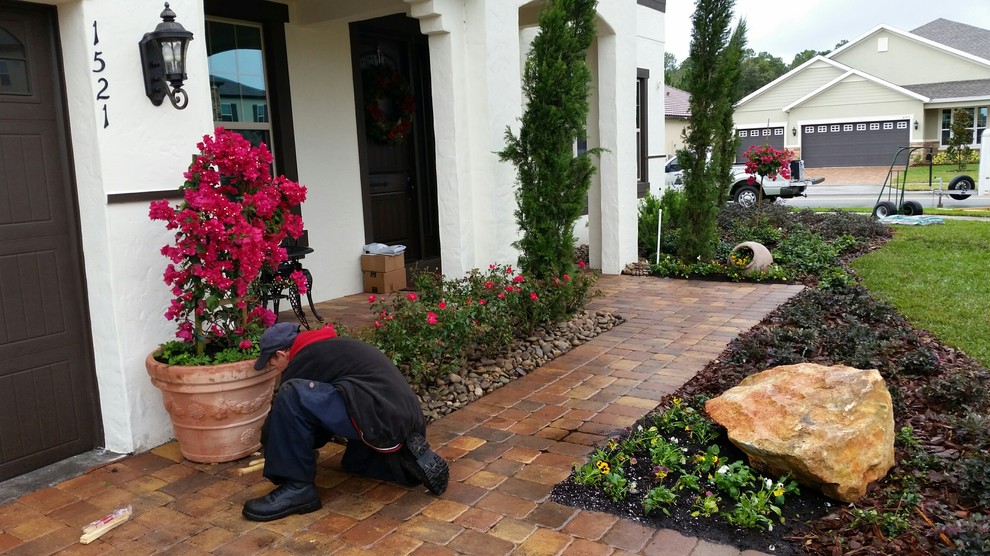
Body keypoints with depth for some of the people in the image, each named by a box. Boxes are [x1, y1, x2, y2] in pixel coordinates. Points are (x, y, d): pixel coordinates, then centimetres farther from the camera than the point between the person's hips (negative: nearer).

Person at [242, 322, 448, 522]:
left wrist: (269, 441, 30)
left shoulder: (303, 361, 0)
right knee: (353, 461, 36)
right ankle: (409, 460, 12)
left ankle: (297, 488, -6)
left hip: (380, 416, -10)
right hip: (405, 417, 10)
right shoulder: (329, 348, 28)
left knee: (292, 396, -14)